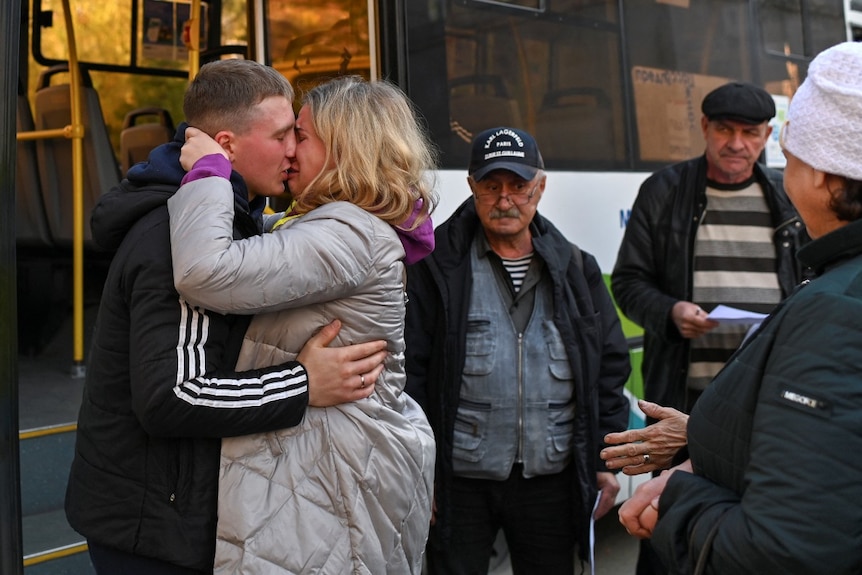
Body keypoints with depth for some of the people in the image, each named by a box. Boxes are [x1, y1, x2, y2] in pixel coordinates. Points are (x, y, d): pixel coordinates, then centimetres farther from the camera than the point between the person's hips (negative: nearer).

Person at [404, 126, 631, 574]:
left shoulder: (575, 269, 7)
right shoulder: (438, 268, -4)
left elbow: (610, 368, 10)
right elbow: (410, 370, -5)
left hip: (552, 478, 3)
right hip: (460, 479, -3)